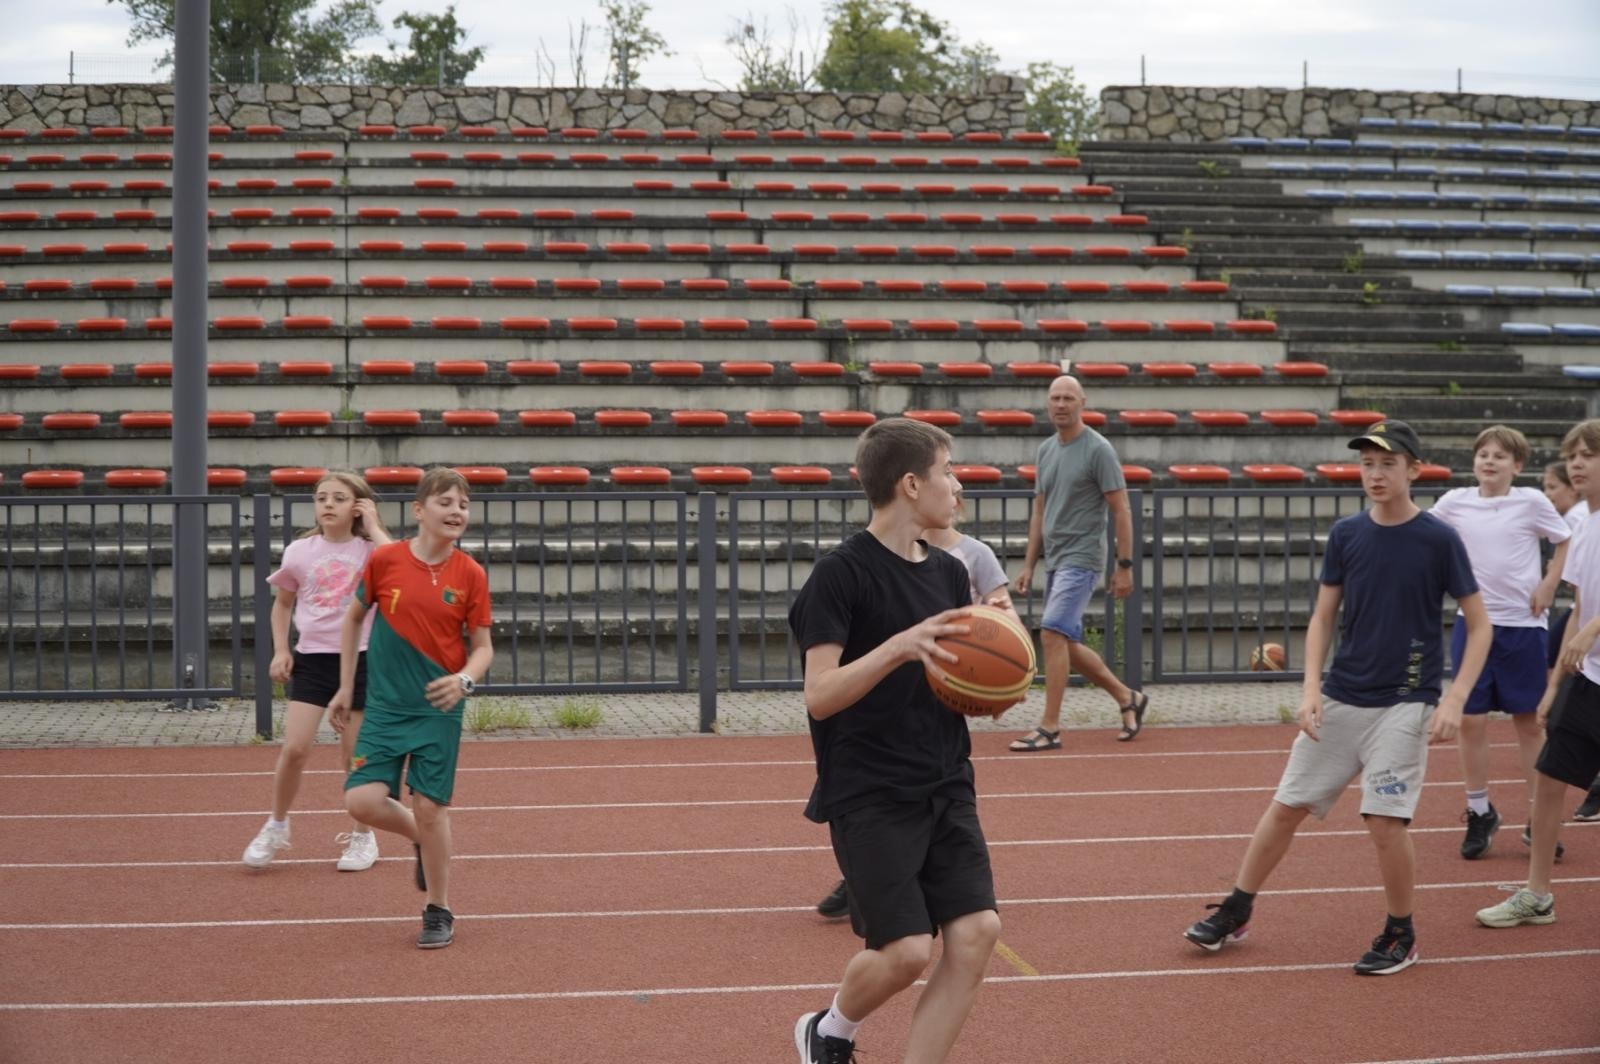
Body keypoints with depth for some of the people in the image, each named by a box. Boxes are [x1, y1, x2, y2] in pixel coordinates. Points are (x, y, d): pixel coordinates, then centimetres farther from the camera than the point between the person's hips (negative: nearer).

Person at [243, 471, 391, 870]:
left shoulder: (368, 550, -3)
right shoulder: (300, 552, 3)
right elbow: (282, 604, 16)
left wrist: (373, 526, -15)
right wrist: (280, 650, 5)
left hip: (359, 659, -1)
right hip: (311, 658, 1)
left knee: (356, 754, 6)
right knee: (294, 748, -8)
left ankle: (362, 836, 22)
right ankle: (276, 826, 14)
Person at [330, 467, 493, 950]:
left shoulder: (470, 574, -6)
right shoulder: (384, 560, -6)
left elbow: (483, 646, 1)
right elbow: (354, 617, 9)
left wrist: (465, 679, -20)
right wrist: (346, 686, 10)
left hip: (439, 707, -1)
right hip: (385, 705, 1)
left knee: (430, 806, -1)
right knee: (363, 800, -10)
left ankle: (439, 912, 17)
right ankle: (422, 839, 23)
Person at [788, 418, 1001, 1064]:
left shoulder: (950, 573, 10)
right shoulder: (842, 574, -11)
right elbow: (820, 695, -18)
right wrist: (898, 647, -31)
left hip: (946, 788, 7)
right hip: (868, 795, -6)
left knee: (976, 932, -6)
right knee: (905, 949, -10)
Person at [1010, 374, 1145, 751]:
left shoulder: (1098, 450, -9)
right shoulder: (1045, 451, 13)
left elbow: (1121, 511, -10)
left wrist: (1125, 565, -13)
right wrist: (1029, 564, 14)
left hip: (1081, 558, -8)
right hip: (1054, 560, 8)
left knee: (1053, 634, -17)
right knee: (1068, 645, 12)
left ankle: (1050, 727, -13)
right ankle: (1128, 697, 29)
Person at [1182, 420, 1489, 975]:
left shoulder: (1438, 539, -9)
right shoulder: (1345, 533, 1)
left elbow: (1479, 624, -4)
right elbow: (1323, 617, 7)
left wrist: (1455, 699, -14)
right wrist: (1311, 687, -6)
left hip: (1403, 704, -4)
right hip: (1339, 698, 4)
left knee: (1385, 820, -11)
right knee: (1286, 806, 7)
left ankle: (1401, 934, 12)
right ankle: (1235, 912, 23)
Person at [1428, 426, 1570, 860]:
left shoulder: (1532, 502, -4)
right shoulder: (1455, 502, 1)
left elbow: (1566, 542, 7)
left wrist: (1549, 585, -2)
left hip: (1522, 624, -2)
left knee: (1530, 723, 5)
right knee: (1471, 721, 2)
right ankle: (1480, 813, 17)